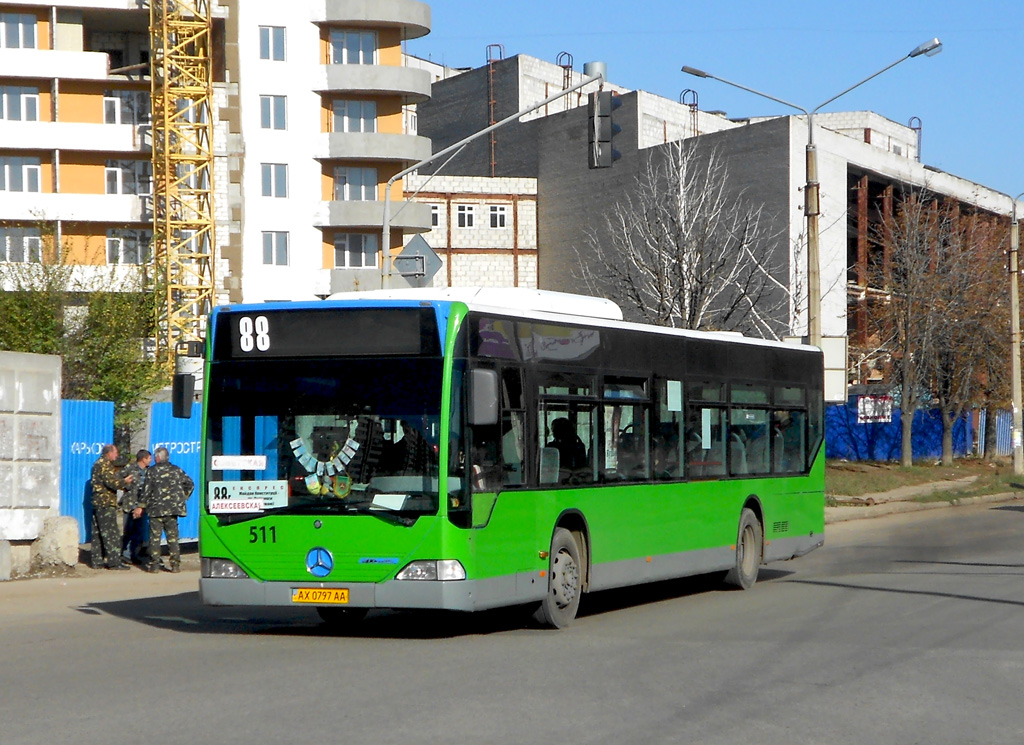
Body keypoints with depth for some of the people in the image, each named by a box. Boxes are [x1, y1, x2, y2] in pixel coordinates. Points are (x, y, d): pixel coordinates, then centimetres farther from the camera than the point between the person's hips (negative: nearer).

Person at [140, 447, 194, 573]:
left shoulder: (152, 471, -4)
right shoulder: (177, 470, 7)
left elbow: (146, 490, -6)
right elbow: (190, 484, 7)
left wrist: (141, 506, 1)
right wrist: (183, 497, 18)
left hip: (156, 510, -3)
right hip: (173, 509, 3)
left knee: (155, 537, 3)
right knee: (173, 537, 7)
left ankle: (154, 565, 1)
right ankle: (175, 564, 3)